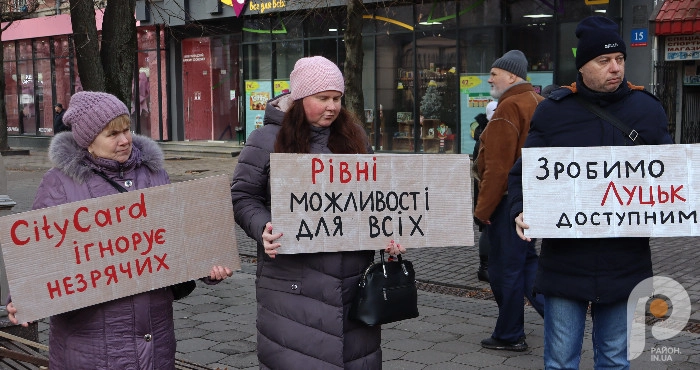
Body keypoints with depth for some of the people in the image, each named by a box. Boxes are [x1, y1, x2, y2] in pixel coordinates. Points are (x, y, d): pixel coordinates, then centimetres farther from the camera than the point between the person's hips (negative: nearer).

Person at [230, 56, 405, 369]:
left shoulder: (354, 136, 12)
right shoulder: (268, 140, -1)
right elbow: (243, 197, 1)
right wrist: (263, 229, -17)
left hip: (353, 273, 4)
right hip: (293, 280, -4)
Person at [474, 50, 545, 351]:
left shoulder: (508, 108, -17)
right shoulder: (539, 103, 12)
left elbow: (498, 166, -22)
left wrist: (483, 208, -16)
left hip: (509, 201, -9)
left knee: (505, 269, 2)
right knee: (526, 261, 19)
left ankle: (509, 336, 13)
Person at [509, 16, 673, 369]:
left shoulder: (648, 109, 5)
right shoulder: (552, 111, 0)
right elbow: (523, 172, 3)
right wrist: (520, 211, -15)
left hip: (625, 261, 2)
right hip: (565, 258, -1)